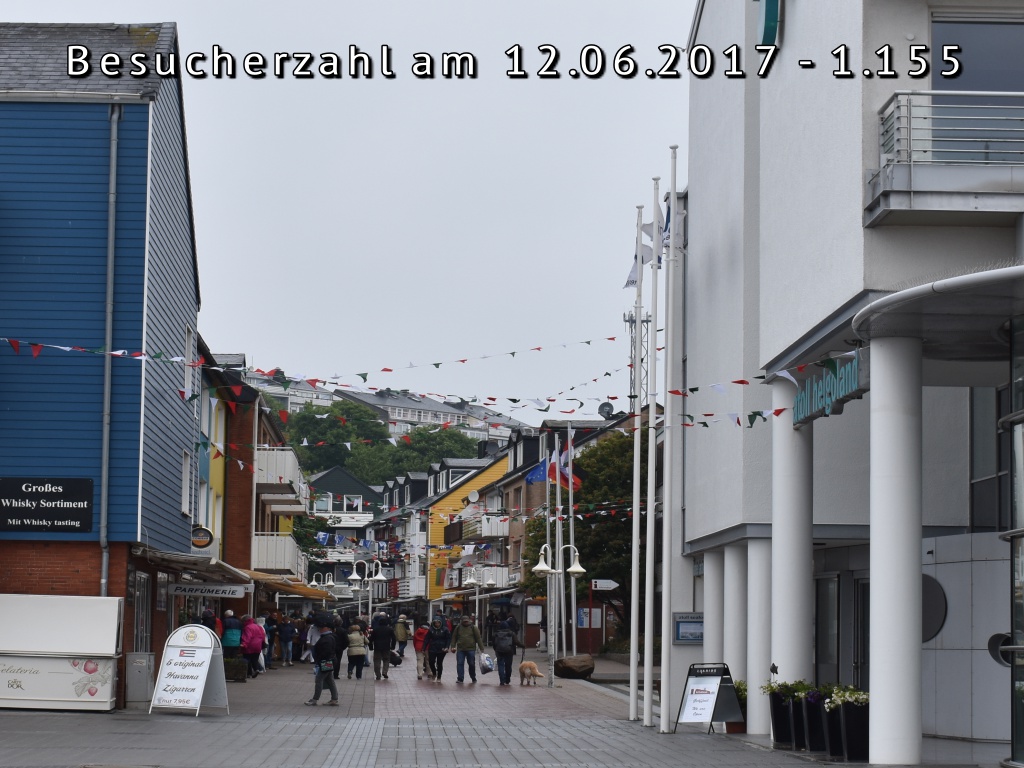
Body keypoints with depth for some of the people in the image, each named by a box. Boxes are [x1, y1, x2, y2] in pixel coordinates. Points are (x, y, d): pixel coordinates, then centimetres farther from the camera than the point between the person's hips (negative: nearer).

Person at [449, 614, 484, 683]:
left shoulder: (474, 628, 1)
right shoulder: (458, 628, 7)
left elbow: (479, 638, 1)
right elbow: (454, 638, 12)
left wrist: (482, 649, -3)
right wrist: (453, 647, 3)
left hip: (471, 649, -2)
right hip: (460, 649, 2)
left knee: (472, 664, 5)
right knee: (460, 664, -5)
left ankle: (473, 678, 22)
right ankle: (460, 678, -1)